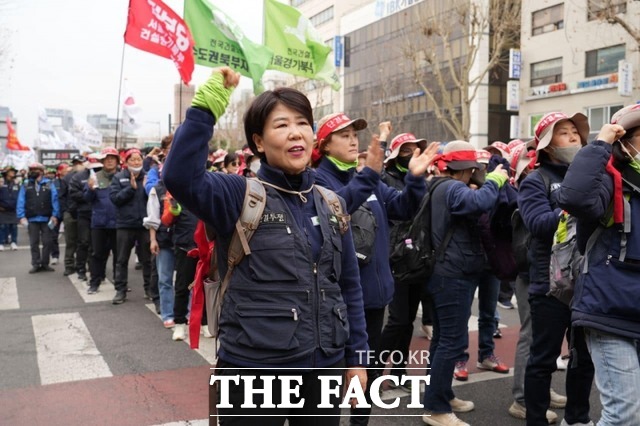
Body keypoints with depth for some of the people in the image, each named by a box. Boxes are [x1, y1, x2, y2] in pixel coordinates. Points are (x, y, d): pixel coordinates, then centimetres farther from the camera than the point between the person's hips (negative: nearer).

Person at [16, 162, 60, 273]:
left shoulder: (49, 185, 2)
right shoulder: (25, 186, 5)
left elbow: (54, 200, -2)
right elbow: (21, 202, 1)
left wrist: (54, 215, -10)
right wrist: (21, 216, -9)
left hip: (46, 219, -1)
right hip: (32, 219, 1)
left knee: (47, 242, 5)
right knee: (34, 243, 6)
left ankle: (45, 263, 15)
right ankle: (36, 264, 13)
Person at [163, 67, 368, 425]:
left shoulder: (330, 203, 6)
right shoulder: (240, 195, -8)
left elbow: (349, 285, 10)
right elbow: (180, 178, -28)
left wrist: (357, 356, 10)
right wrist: (207, 107, -30)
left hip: (325, 367, 5)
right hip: (255, 370, -4)